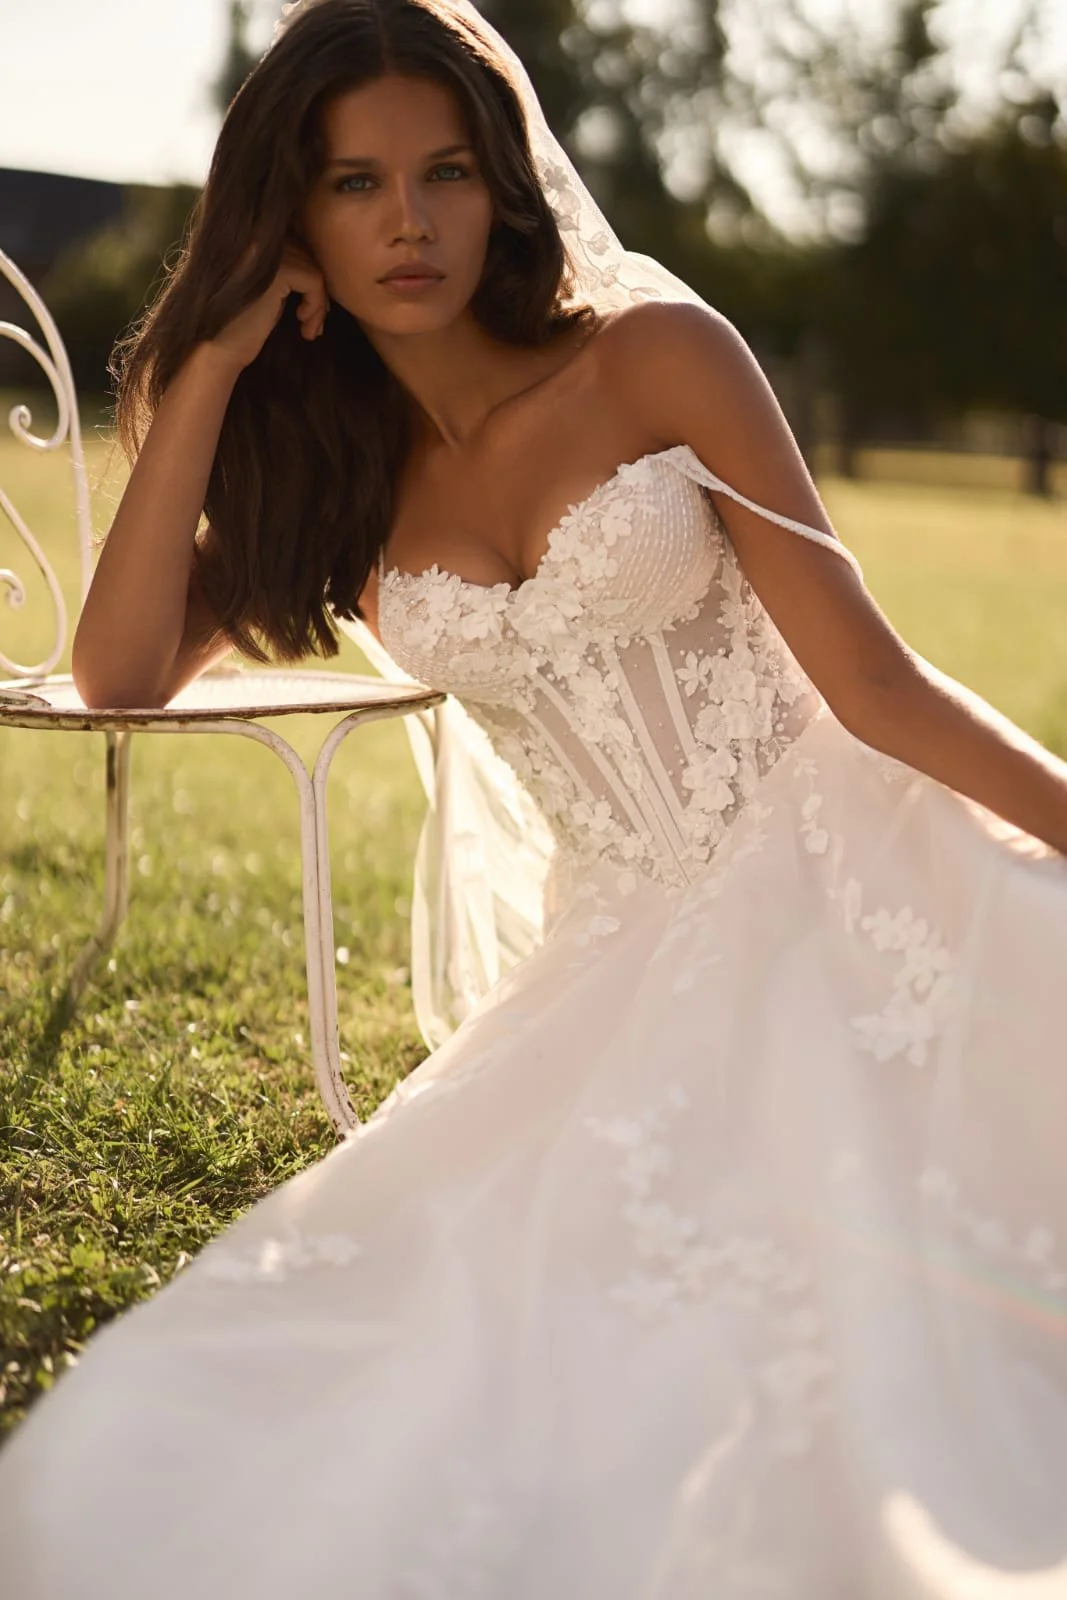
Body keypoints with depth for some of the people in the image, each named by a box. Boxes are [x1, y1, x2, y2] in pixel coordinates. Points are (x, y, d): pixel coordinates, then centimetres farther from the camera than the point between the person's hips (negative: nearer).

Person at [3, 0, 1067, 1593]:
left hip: (837, 895, -3)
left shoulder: (658, 355, -1)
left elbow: (869, 675, -4)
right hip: (620, 973, 3)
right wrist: (217, 364, -1)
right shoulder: (338, 475, 11)